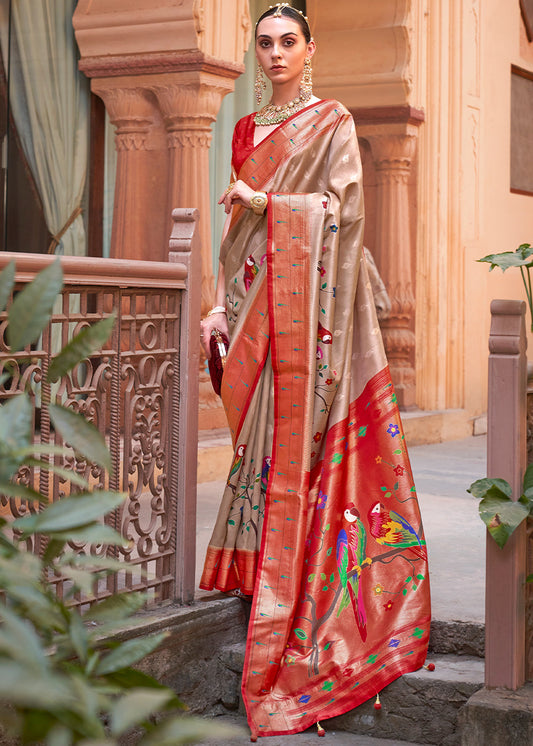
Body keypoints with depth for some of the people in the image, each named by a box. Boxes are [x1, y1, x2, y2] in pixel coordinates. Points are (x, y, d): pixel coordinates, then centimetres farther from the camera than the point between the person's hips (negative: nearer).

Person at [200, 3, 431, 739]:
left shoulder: (331, 121, 2)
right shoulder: (248, 130, 19)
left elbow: (345, 209, -9)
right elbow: (237, 226, 17)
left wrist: (265, 202, -10)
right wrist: (224, 301, 8)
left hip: (308, 293, -6)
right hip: (258, 297, 6)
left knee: (299, 433, -10)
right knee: (261, 434, 4)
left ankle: (296, 604, -7)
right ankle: (260, 570, 9)